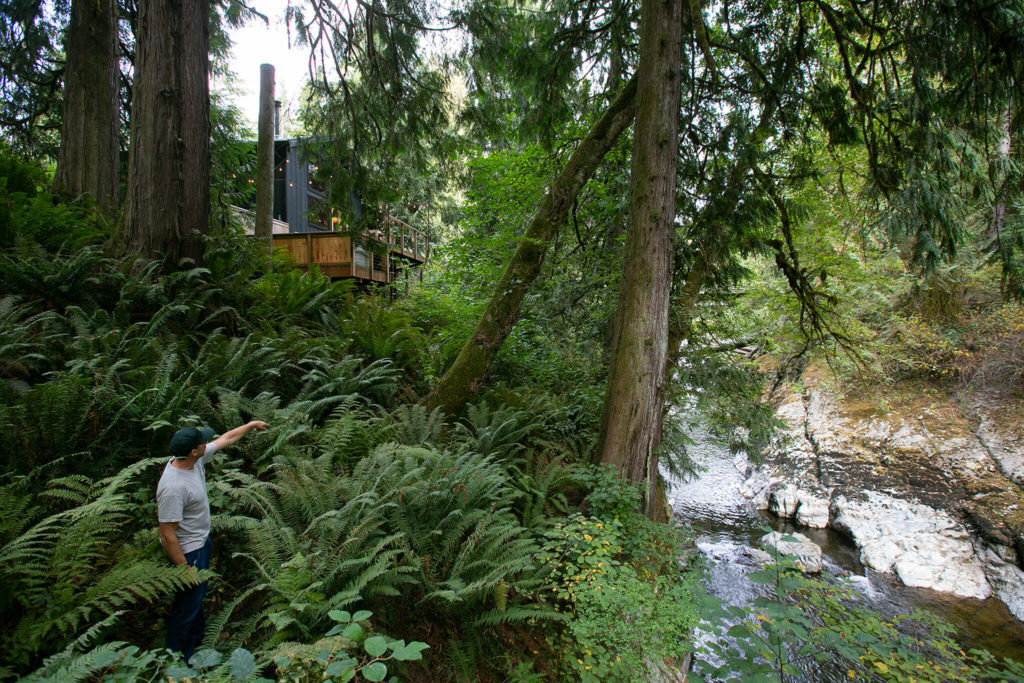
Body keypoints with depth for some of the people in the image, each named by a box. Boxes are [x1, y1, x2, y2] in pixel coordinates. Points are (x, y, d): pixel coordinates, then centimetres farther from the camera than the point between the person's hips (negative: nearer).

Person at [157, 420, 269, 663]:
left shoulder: (196, 460, -12)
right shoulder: (173, 487, -37)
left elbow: (225, 439, 7)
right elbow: (167, 535, -30)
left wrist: (251, 424, 19)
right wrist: (185, 568, -24)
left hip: (202, 540, 9)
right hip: (188, 551, -9)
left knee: (198, 591, 31)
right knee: (186, 605, 11)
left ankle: (198, 633, 55)